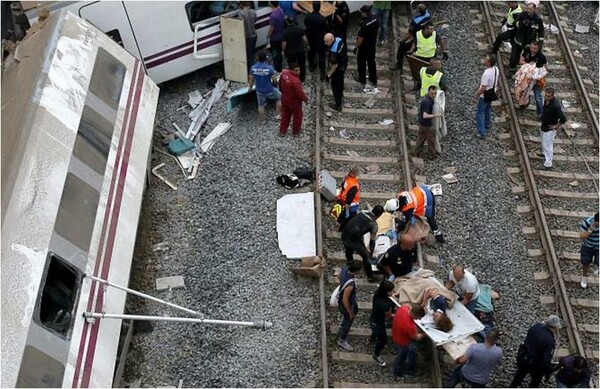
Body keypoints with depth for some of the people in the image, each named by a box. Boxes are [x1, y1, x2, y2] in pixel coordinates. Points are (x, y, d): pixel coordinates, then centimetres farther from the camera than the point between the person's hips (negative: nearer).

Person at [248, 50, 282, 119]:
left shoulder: (253, 68, -13)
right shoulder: (269, 68, -25)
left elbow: (251, 79, 0)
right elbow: (274, 80, -14)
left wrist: (250, 87, 19)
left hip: (259, 91, 3)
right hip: (269, 91, -3)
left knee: (261, 105, 24)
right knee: (279, 97, 25)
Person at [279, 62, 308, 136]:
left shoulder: (284, 73, -13)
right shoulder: (295, 80, -36)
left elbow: (280, 84, 5)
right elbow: (300, 93, -29)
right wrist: (305, 98, -8)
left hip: (284, 99, 7)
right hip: (294, 101, -7)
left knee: (285, 115, 26)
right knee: (297, 116, 19)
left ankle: (282, 131, 39)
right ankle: (295, 132, 36)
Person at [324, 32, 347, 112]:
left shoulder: (334, 50, -37)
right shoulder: (339, 40, -10)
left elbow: (335, 64, -31)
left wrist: (329, 74, -23)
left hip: (338, 68, -10)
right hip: (344, 63, 10)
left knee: (335, 85, 4)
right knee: (340, 81, 29)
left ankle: (338, 105, 9)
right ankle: (341, 97, 52)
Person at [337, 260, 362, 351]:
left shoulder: (345, 269, -23)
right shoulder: (350, 284, -46)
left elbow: (340, 276, 1)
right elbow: (345, 300, -33)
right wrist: (350, 312, -17)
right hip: (346, 304, -8)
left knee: (355, 310, 36)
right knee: (348, 321, 18)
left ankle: (343, 324, 62)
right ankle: (342, 341, 44)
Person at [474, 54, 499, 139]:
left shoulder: (486, 74, -34)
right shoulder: (496, 69, -8)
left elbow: (483, 88, -29)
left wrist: (476, 95, -14)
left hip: (484, 96, -8)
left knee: (480, 114, 4)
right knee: (487, 110, 28)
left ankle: (482, 133, 5)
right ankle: (487, 126, 45)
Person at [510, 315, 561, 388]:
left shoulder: (536, 326, -17)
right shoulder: (550, 341, -34)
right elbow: (546, 360, -28)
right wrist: (547, 372, -11)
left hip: (522, 356, 6)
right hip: (534, 364, -6)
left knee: (520, 373, 33)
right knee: (536, 379, 27)